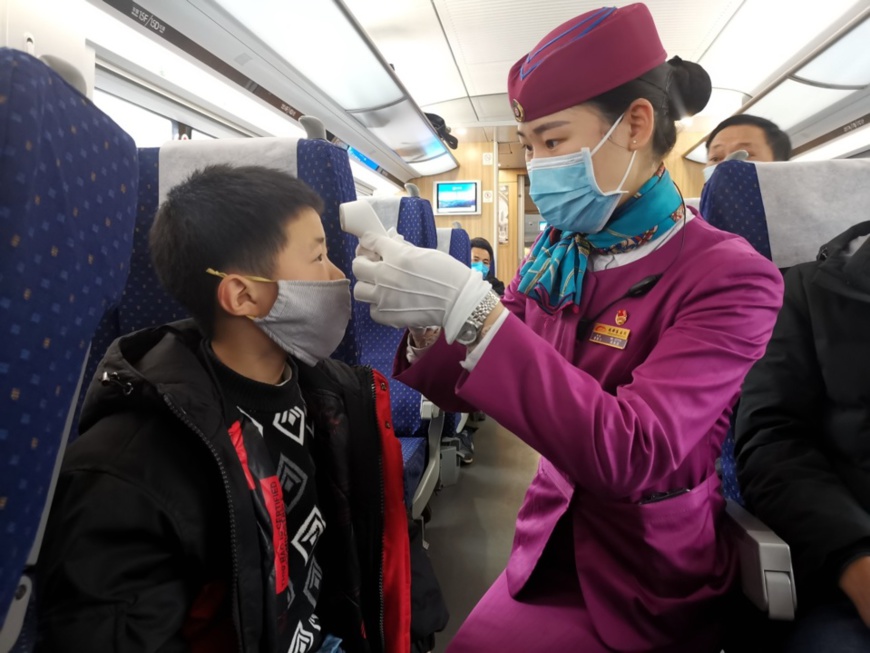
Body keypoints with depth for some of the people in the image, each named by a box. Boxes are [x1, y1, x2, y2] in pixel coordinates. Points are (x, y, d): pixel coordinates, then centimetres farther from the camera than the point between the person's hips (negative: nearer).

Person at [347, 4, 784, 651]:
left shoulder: (729, 277, -18)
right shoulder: (553, 258, -2)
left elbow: (630, 454, -31)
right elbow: (468, 388, 0)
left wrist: (469, 308, -36)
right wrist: (427, 325, -21)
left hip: (648, 582, -4)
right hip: (549, 549, 4)